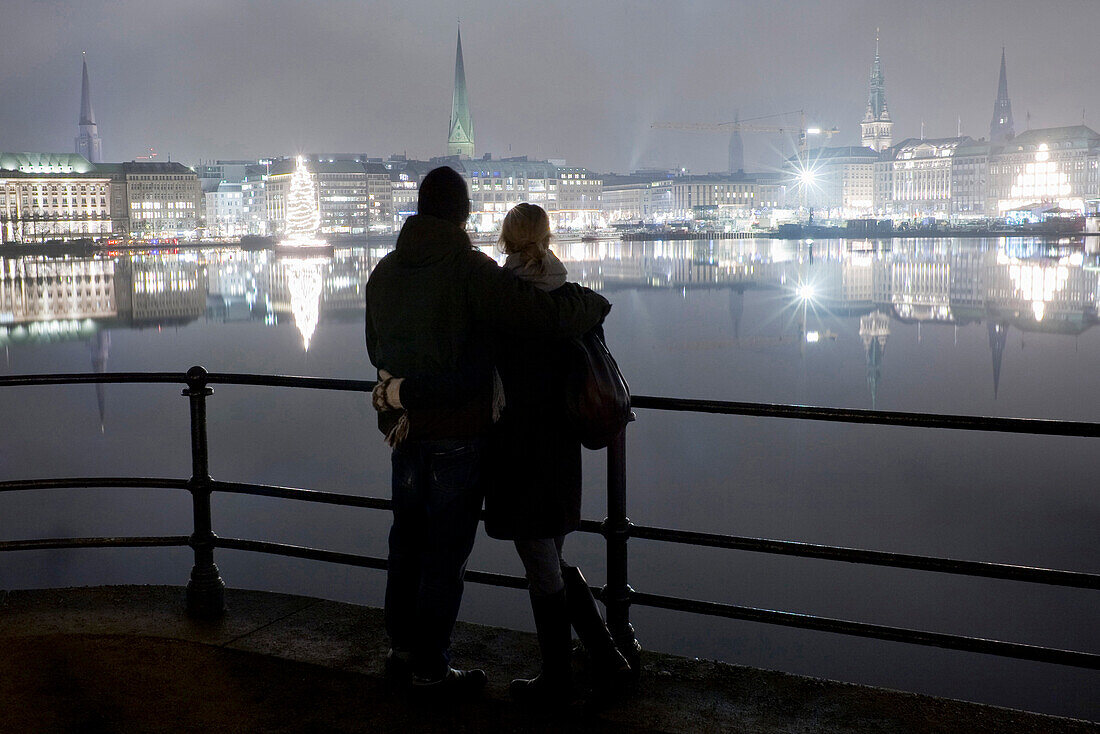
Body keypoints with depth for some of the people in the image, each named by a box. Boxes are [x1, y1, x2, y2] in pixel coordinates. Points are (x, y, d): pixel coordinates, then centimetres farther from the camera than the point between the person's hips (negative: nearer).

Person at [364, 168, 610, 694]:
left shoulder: (383, 272, 6)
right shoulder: (470, 270, -17)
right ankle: (430, 666, 12)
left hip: (405, 427, 7)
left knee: (407, 538, 18)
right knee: (446, 551, 3)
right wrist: (594, 302, -6)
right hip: (458, 430, -7)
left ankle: (401, 649, 29)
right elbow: (545, 316, -24)